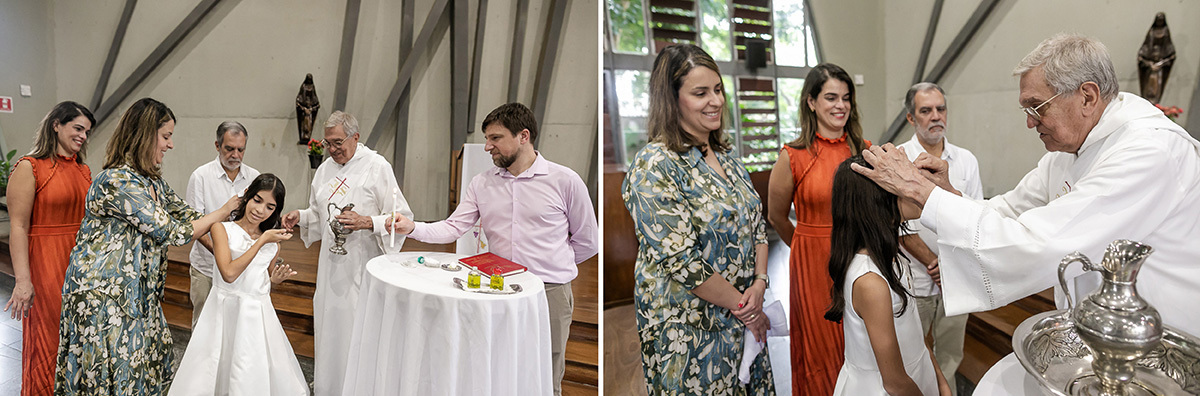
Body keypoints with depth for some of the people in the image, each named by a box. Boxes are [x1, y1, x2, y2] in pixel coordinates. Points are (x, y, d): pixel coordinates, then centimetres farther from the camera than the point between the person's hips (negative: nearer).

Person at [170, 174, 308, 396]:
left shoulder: (273, 244, 10)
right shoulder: (223, 229, -3)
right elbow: (229, 273, -17)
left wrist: (275, 279, -2)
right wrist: (261, 241, -14)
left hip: (259, 316, 3)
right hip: (226, 312, -3)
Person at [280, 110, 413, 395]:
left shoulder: (377, 167, -10)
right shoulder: (325, 169, 11)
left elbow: (401, 217, -12)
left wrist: (367, 222, -26)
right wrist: (300, 216, 3)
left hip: (364, 265, -6)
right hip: (332, 262, 7)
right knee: (329, 325, 14)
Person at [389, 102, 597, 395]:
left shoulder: (565, 181, -3)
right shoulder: (481, 184, 8)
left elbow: (586, 242, 4)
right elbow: (453, 227, 1)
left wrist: (550, 265, 7)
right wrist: (412, 228, -13)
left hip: (550, 293, -3)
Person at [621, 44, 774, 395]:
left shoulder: (724, 154, 6)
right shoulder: (655, 168, -20)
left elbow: (756, 224, 10)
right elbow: (681, 262, -23)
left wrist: (759, 284, -6)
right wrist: (741, 306, -14)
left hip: (744, 318, 7)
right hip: (691, 331, -7)